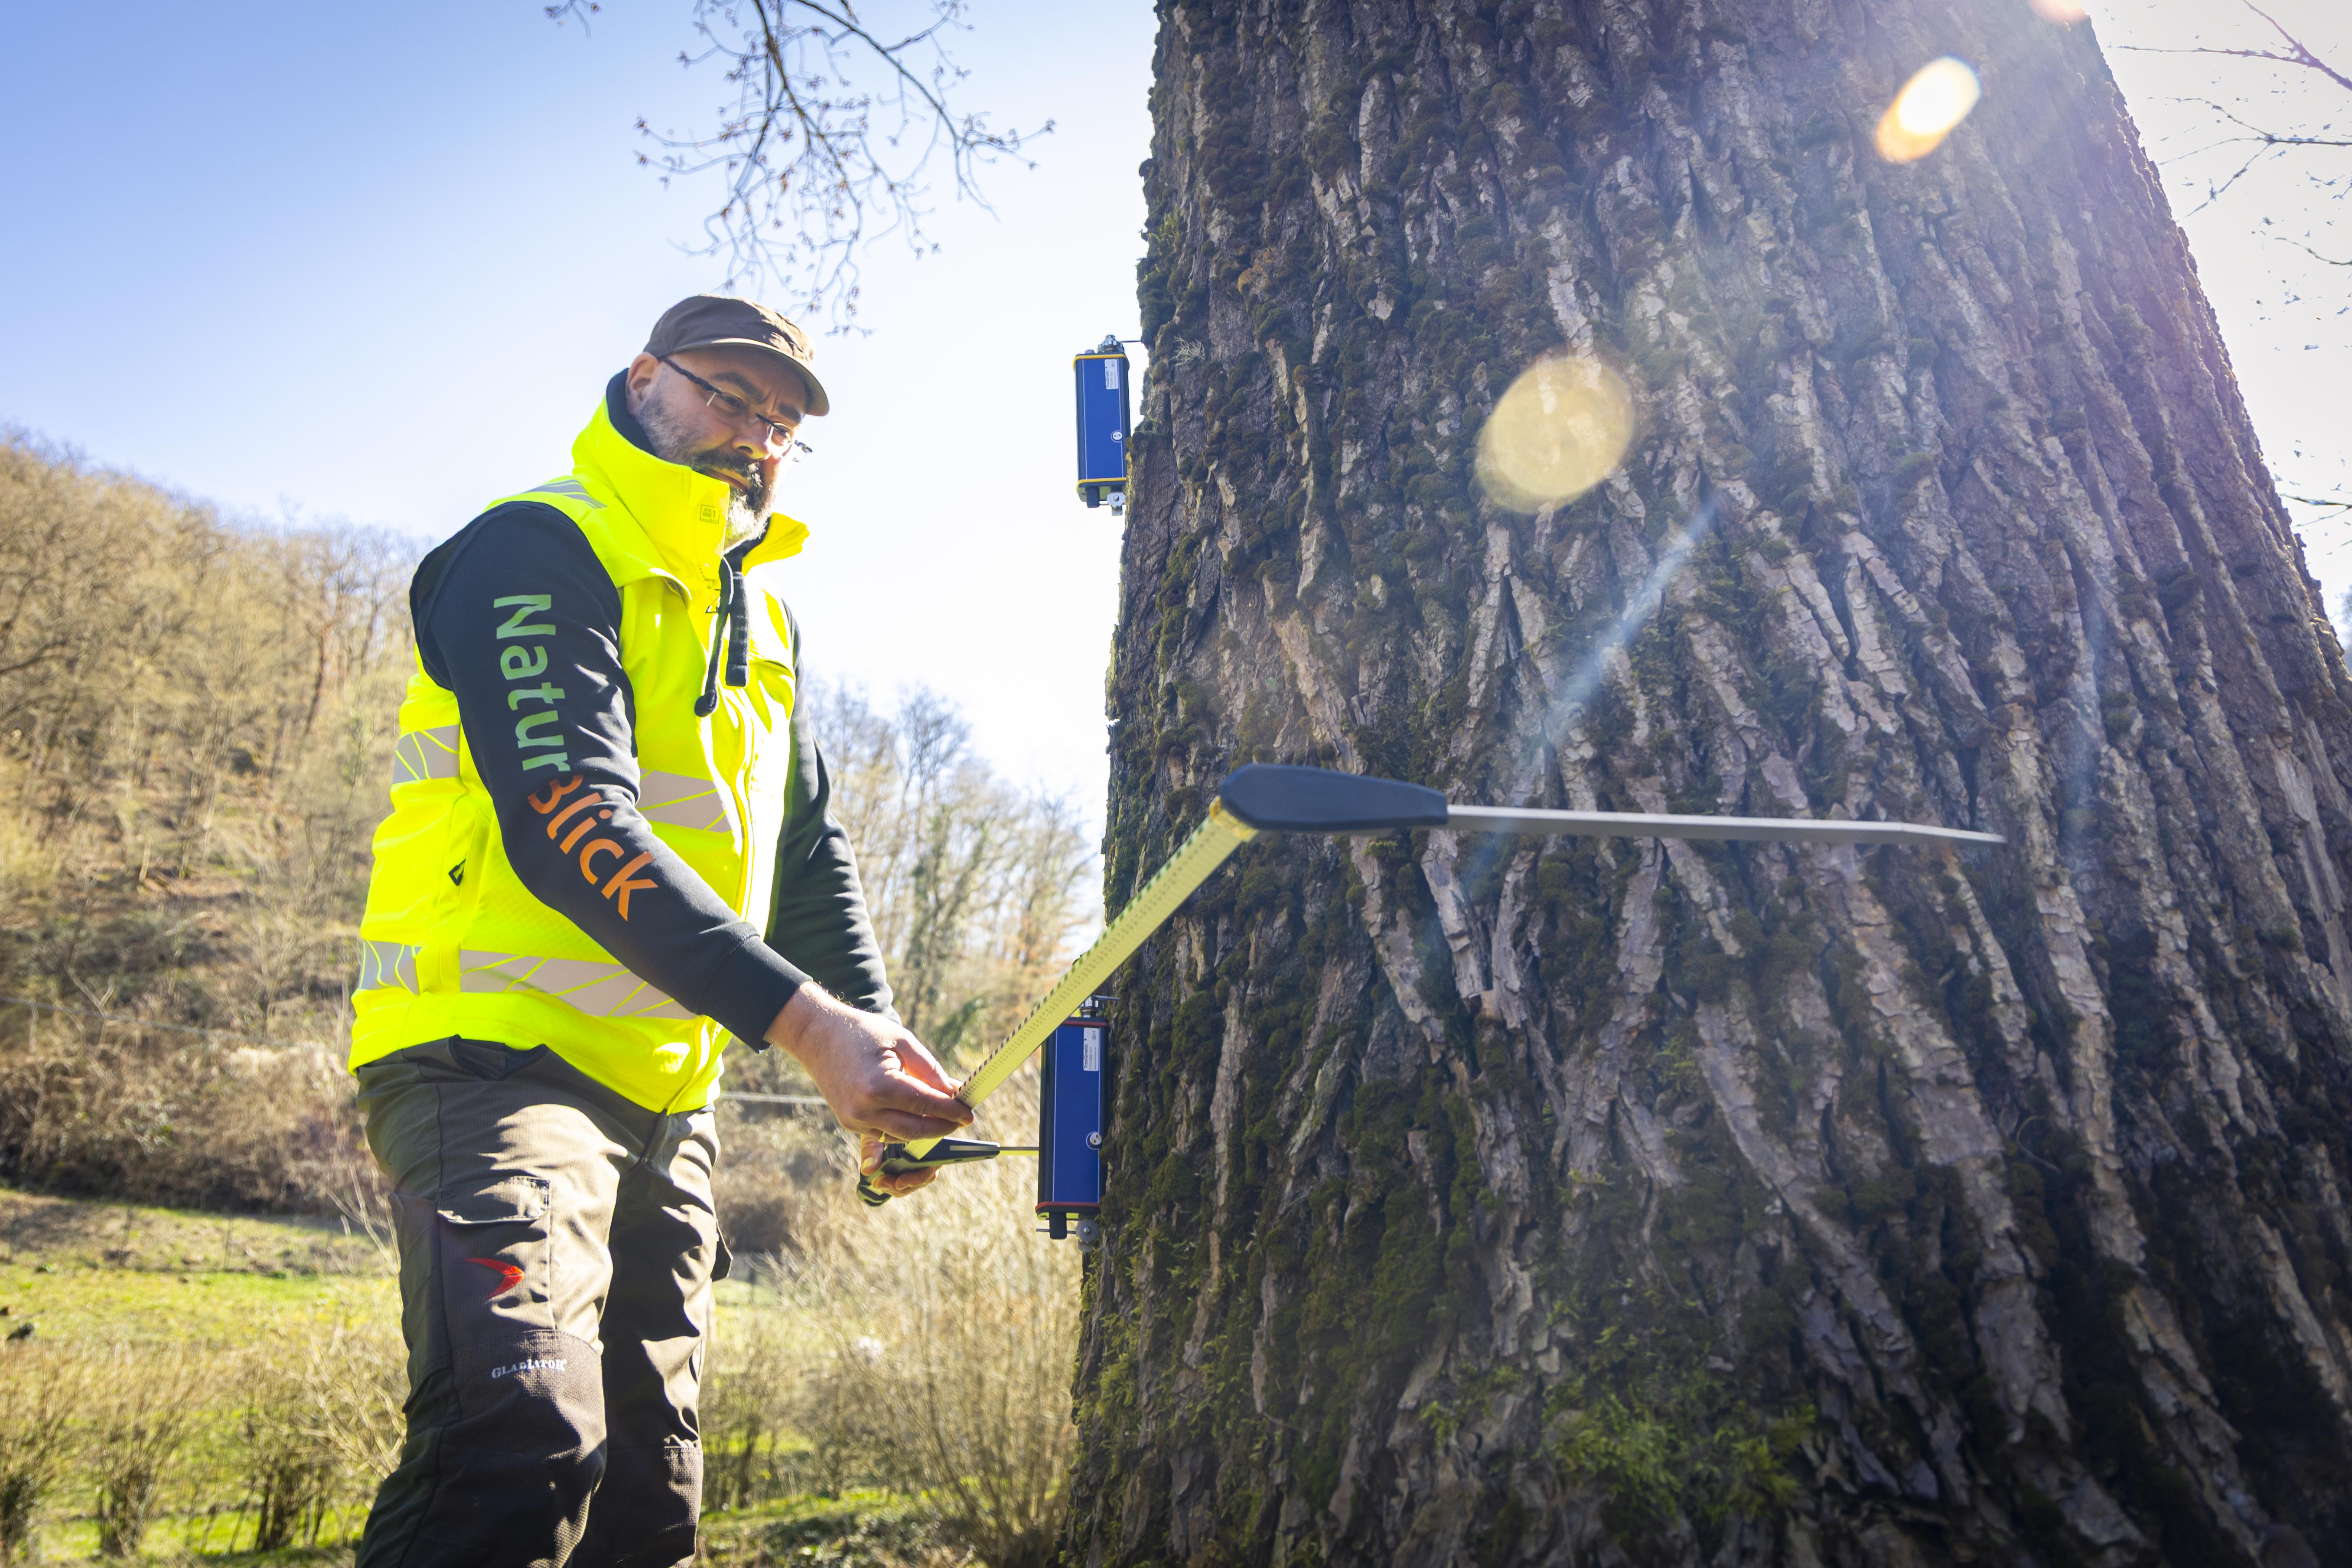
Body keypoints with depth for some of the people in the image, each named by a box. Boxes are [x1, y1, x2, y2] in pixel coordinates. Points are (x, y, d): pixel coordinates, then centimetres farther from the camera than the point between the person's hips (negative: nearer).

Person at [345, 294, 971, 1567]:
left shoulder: (760, 614, 19)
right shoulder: (539, 550, -8)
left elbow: (808, 853, 20)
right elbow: (577, 834, -23)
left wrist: (877, 1043, 4)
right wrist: (806, 1024, -31)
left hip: (666, 1097, 8)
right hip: (499, 1057, -8)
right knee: (524, 1448, -26)